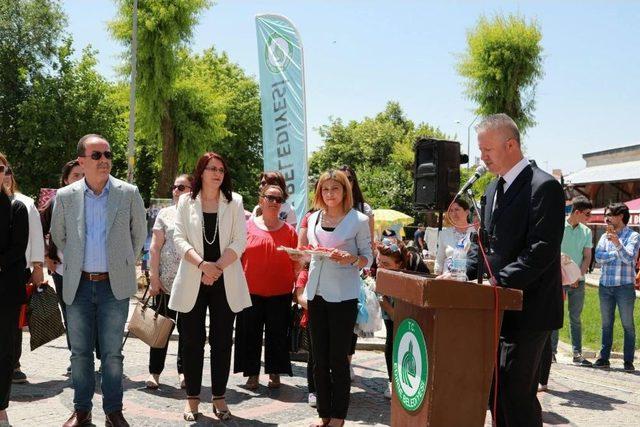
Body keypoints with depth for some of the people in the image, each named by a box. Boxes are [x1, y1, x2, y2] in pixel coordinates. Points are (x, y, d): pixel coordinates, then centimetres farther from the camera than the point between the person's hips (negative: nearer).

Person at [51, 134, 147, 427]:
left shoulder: (128, 194, -2)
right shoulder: (65, 197, 1)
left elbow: (139, 234, 10)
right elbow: (58, 236, 16)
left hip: (114, 285, -1)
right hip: (78, 285, 1)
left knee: (112, 353, 4)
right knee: (80, 352, 10)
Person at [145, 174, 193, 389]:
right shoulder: (165, 214, 7)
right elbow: (155, 247, 3)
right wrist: (154, 277, -4)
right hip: (166, 281, 0)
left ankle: (184, 371, 19)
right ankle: (154, 372, 12)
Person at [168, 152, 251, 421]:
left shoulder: (234, 202, 5)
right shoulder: (186, 201, 5)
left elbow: (239, 242, -2)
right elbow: (179, 239, -3)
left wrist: (217, 267, -14)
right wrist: (202, 264, -18)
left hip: (225, 282, 0)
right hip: (192, 281, 0)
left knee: (222, 341, 6)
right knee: (192, 340, 4)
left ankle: (219, 397, 16)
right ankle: (192, 397, 15)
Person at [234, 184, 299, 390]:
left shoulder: (289, 230, 5)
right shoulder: (248, 226, 3)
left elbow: (296, 263, 6)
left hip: (280, 293, 0)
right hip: (251, 291, 0)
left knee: (277, 334, 6)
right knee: (250, 333, 6)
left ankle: (275, 374, 19)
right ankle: (252, 374, 18)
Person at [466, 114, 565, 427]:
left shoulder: (544, 187, -12)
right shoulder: (493, 189, 15)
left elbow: (542, 250, -20)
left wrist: (500, 280, -23)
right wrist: (465, 274, 3)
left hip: (527, 310, -8)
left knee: (517, 392, -8)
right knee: (497, 390, 12)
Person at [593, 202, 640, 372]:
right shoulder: (605, 237, 12)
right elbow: (599, 258, -1)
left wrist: (617, 244, -30)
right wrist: (618, 254, -9)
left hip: (625, 286, -4)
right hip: (605, 286, 5)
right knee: (606, 324, 9)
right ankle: (604, 358, 15)